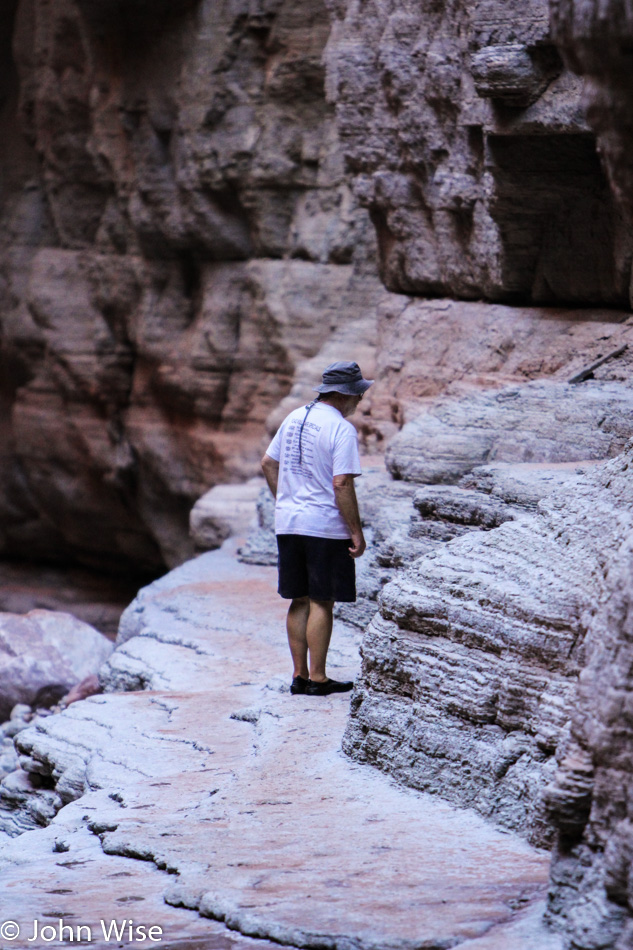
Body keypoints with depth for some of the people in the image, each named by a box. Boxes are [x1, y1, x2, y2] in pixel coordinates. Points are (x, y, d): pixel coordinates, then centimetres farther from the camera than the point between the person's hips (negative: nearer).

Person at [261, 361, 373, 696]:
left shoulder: (293, 418, 11)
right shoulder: (341, 429, -13)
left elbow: (268, 463, 18)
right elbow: (342, 484, -18)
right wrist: (356, 532, -13)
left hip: (287, 524, 7)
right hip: (325, 527, -7)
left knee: (300, 601, 12)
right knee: (321, 603, -1)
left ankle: (300, 675, 15)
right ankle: (317, 678, 1)